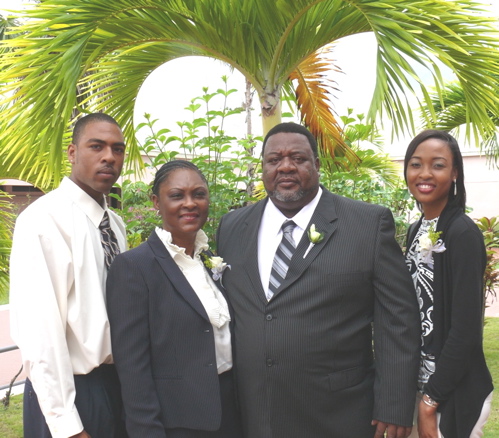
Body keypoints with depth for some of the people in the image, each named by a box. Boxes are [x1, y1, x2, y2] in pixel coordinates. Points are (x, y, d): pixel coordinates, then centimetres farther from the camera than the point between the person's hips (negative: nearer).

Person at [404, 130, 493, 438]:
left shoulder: (463, 233, -17)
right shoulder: (417, 230, 6)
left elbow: (466, 330, -20)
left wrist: (430, 400, -15)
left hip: (453, 394, -7)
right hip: (417, 384, 7)